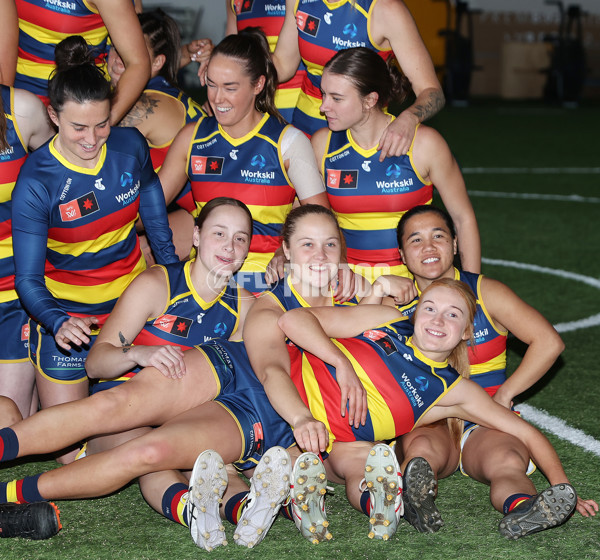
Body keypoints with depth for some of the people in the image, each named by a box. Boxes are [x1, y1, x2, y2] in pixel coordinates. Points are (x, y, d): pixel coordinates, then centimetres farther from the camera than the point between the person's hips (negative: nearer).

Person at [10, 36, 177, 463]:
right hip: (68, 315, -3)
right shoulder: (36, 182, -22)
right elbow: (28, 278, -20)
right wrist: (58, 324, -38)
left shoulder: (130, 145, -10)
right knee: (69, 450, -1)